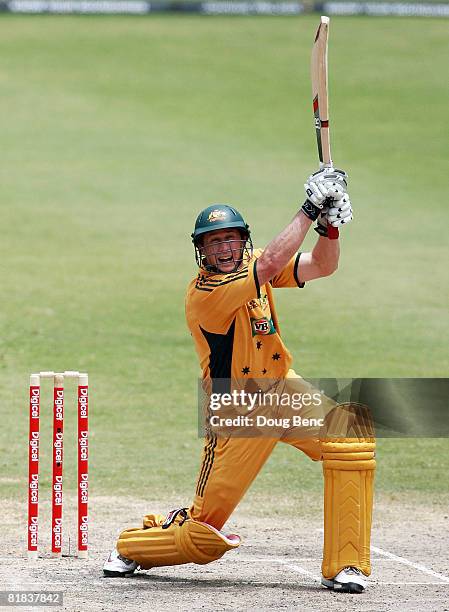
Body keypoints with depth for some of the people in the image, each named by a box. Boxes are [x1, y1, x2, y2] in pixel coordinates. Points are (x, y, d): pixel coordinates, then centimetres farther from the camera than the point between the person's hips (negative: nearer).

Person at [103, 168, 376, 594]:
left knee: (350, 436, -21)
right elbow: (272, 263, -32)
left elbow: (322, 266, -4)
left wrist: (329, 223, -22)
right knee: (204, 534, -3)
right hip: (237, 415, -6)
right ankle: (131, 547, 31)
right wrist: (309, 208, -28)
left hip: (283, 392, 6)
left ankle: (344, 567, -15)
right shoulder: (204, 292, -22)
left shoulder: (249, 264, 0)